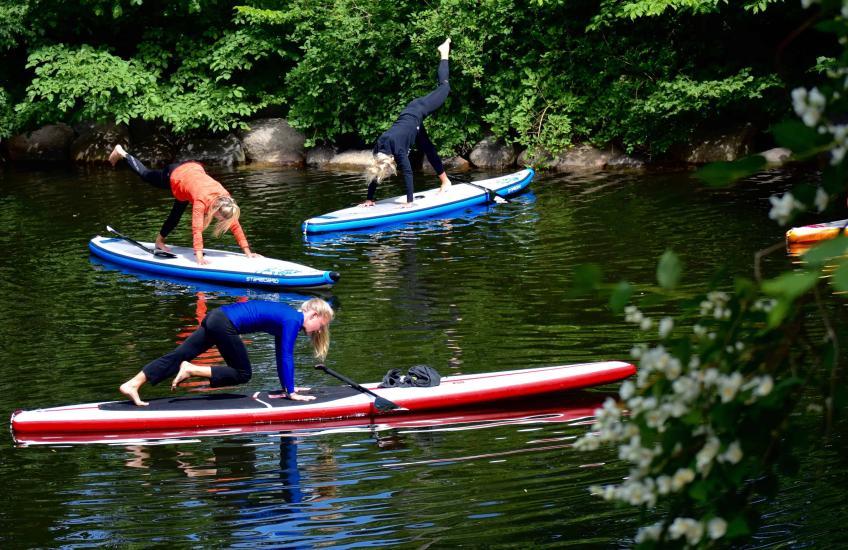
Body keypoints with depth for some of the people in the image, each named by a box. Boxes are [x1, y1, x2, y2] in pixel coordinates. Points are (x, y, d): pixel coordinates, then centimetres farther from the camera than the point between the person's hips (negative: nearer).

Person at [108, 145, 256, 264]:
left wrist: (247, 252, -28)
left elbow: (235, 226, -24)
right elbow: (197, 229, -48)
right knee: (146, 175, 22)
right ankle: (121, 153, 44)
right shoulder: (201, 201, -44)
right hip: (175, 174, -4)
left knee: (177, 214, 14)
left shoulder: (226, 200, -30)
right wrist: (199, 257, -53)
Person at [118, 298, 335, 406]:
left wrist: (286, 387, 29)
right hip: (225, 325, -9)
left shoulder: (284, 319, 21)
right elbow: (286, 357, -10)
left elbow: (281, 356, 27)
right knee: (242, 374, 3)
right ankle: (191, 370, -9)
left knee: (179, 356, 3)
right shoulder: (293, 320, -6)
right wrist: (291, 392, -6)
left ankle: (131, 385, -5)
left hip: (216, 318, 9)